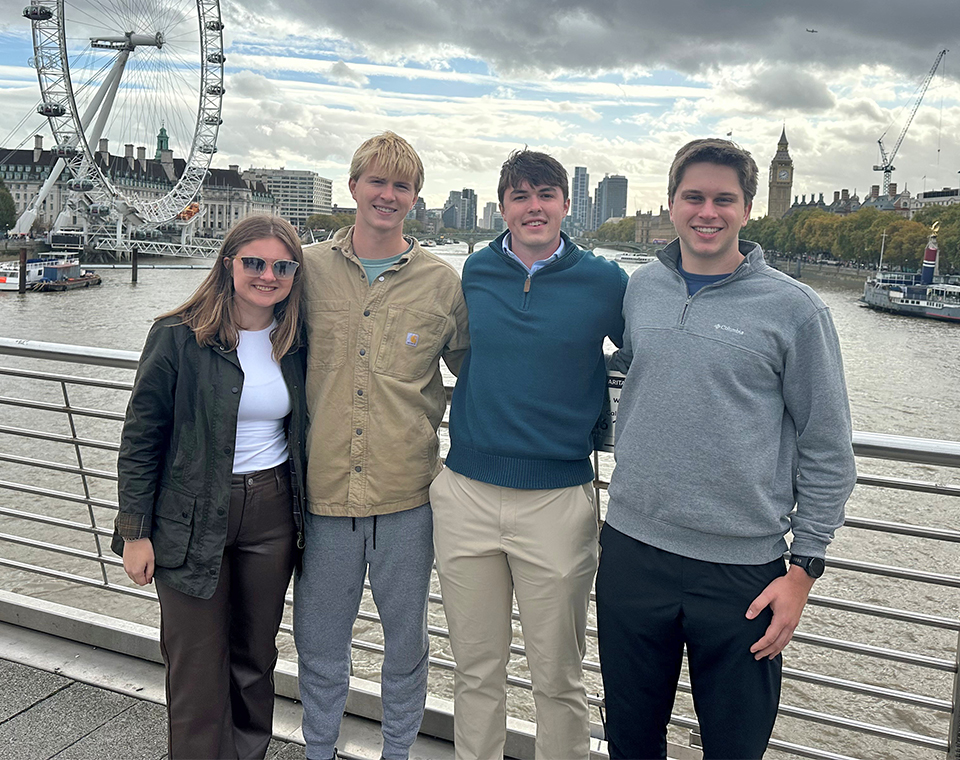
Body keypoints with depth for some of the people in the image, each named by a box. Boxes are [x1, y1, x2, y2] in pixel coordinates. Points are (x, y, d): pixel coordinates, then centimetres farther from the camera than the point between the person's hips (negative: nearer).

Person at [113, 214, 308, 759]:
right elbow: (141, 439, -6)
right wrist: (135, 530, -7)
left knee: (256, 654, 16)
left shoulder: (297, 342, 3)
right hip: (193, 519, -3)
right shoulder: (179, 337, -9)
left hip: (272, 515, 4)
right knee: (199, 666, 5)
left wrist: (306, 513, 11)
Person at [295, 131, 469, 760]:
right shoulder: (309, 269, 2)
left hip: (407, 495, 0)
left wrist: (428, 428, 1)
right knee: (318, 643, 15)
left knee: (406, 640, 15)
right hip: (323, 492, 1)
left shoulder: (442, 281, 0)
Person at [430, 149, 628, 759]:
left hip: (559, 499, -2)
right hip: (466, 494, 2)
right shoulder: (474, 273, 5)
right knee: (477, 668, 15)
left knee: (558, 676, 11)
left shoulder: (605, 282, -2)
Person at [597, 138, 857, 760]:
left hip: (742, 568, -3)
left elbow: (828, 454, -4)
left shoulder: (794, 308, -6)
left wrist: (804, 569, -6)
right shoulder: (640, 289, 5)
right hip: (632, 552, 4)